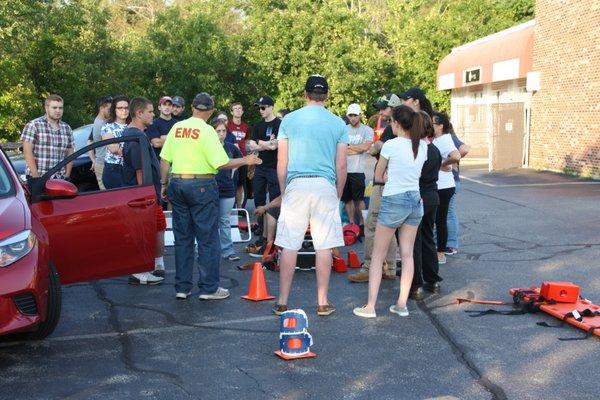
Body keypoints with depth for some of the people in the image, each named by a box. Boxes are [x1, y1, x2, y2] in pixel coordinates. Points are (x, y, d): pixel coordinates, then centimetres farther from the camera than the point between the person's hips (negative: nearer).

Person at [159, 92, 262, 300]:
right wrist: (246, 160, -1)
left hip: (177, 184, 5)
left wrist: (164, 184, 16)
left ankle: (182, 287, 16)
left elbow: (164, 160, 6)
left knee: (182, 238, 12)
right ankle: (209, 288, 7)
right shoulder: (207, 131, -10)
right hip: (202, 186, -5)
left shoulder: (177, 128, 5)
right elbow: (222, 164, -14)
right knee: (208, 239, 3)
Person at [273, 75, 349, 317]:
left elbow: (282, 162, 4)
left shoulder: (289, 120, 4)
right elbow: (341, 166, 4)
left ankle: (283, 302, 8)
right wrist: (338, 196, 15)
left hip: (296, 185, 0)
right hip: (325, 186, 0)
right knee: (324, 246, 5)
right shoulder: (338, 124, 5)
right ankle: (322, 302, 10)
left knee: (289, 246, 4)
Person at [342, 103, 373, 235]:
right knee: (347, 199, 9)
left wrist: (348, 147, -5)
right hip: (344, 170, 4)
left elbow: (365, 147, -14)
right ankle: (351, 223, 18)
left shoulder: (367, 130, 1)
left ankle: (362, 224, 5)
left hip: (357, 171, -4)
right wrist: (357, 149, -7)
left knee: (358, 199, -3)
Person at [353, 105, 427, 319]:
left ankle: (370, 306, 3)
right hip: (416, 200, 6)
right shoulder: (423, 146, 4)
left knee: (378, 256, 3)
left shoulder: (391, 145, -12)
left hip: (394, 201, -5)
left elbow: (378, 177, -1)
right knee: (407, 255, 10)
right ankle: (402, 304, 14)